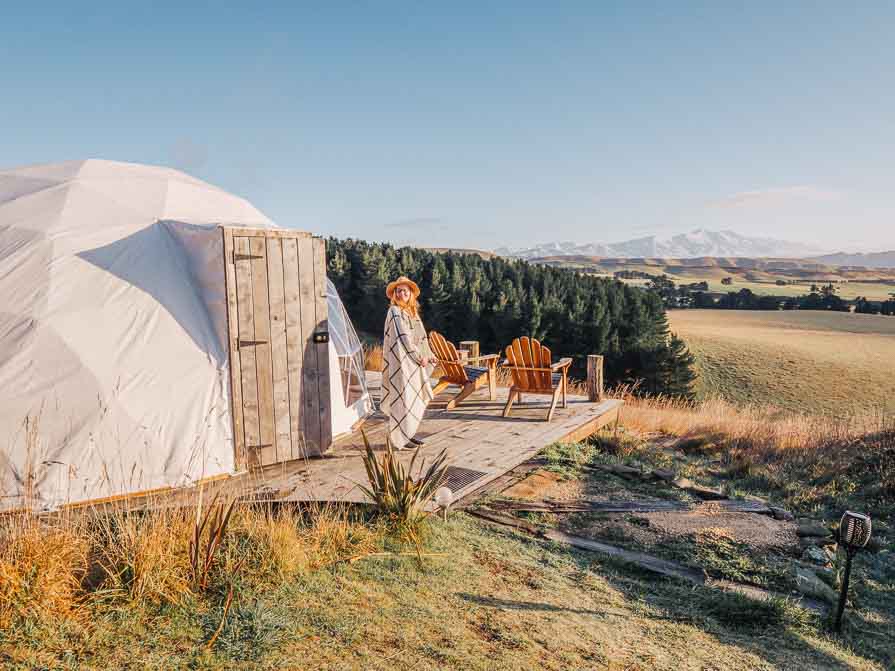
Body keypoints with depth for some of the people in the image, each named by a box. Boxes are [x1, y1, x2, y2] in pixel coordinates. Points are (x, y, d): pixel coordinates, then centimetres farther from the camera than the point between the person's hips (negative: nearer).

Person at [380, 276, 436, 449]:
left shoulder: (413, 311, 13)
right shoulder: (394, 312, -12)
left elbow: (421, 336, 21)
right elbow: (403, 336, -19)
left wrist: (429, 355, 21)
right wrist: (419, 356, -19)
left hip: (412, 361, 9)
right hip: (400, 360, -9)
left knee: (415, 397, 14)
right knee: (401, 398, -6)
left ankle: (407, 433, 25)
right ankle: (397, 439, 0)